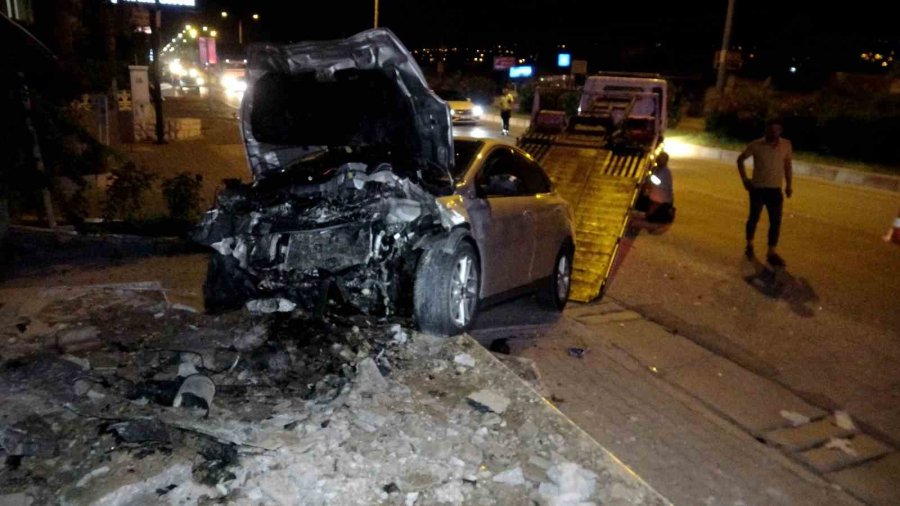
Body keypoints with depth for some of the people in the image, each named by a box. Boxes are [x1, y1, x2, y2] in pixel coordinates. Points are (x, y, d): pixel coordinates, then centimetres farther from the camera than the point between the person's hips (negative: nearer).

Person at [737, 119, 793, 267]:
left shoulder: (786, 145, -1)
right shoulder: (756, 145, -8)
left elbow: (788, 165, 11)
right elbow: (740, 159, 4)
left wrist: (789, 184, 5)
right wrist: (744, 179, -2)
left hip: (775, 189, 2)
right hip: (758, 188, -2)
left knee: (776, 221, -1)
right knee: (754, 218, 8)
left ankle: (772, 252, 6)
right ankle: (749, 245, 29)